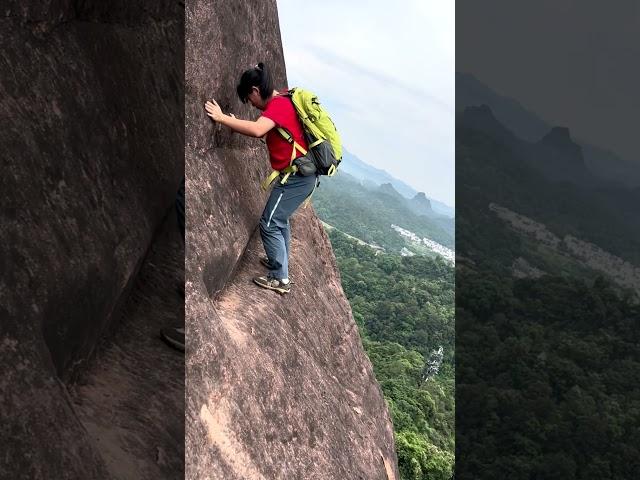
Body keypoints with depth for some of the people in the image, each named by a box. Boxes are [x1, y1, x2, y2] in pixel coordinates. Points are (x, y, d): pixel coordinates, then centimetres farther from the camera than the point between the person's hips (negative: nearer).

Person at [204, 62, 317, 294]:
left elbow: (257, 130, -34)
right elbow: (263, 130, 16)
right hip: (300, 173, 10)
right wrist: (237, 124, 4)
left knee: (269, 224, -4)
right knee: (279, 220, 23)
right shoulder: (280, 101, 14)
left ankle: (280, 279, 4)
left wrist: (221, 117, -25)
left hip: (296, 175, -10)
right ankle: (279, 262, 38)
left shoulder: (278, 104, -17)